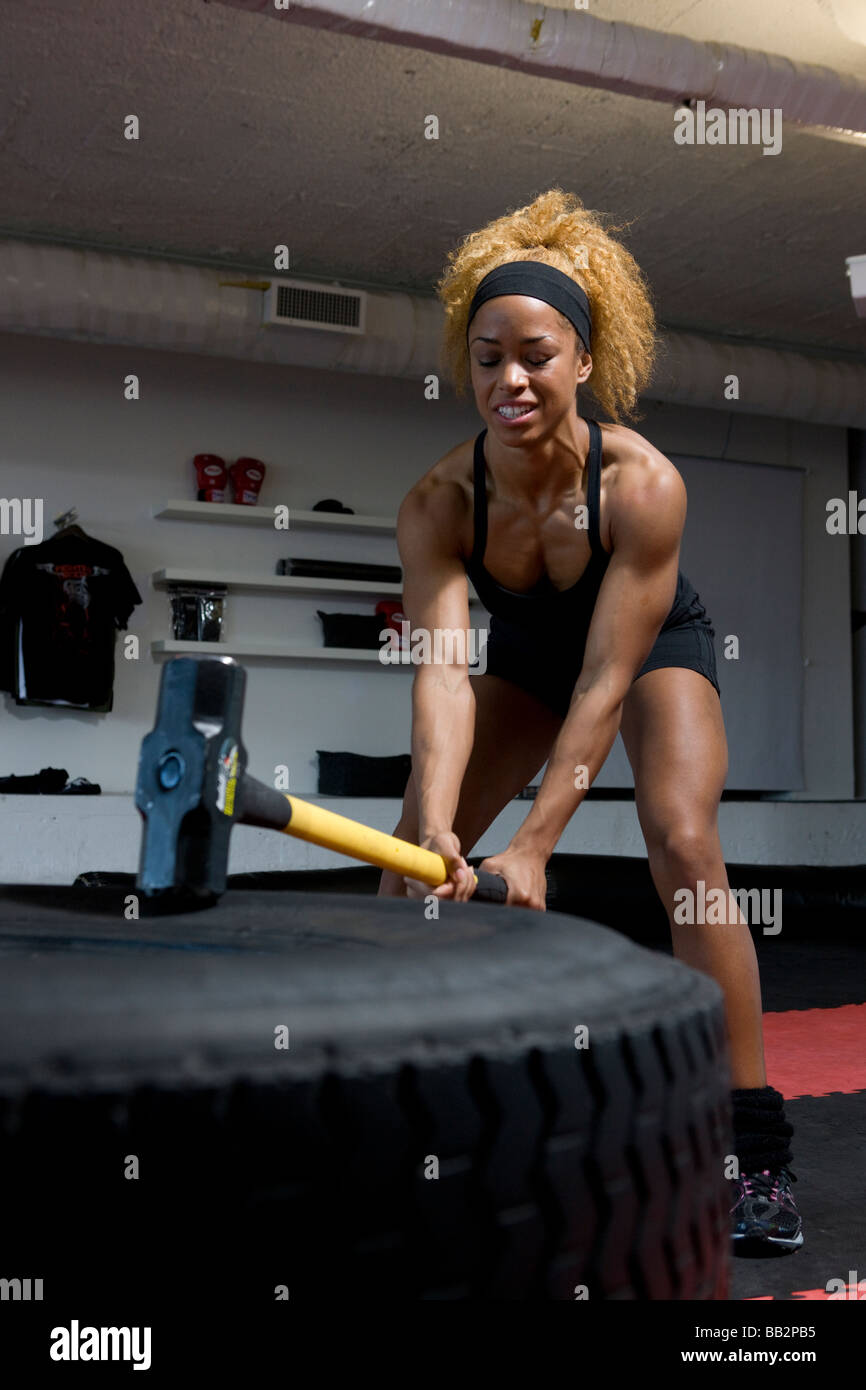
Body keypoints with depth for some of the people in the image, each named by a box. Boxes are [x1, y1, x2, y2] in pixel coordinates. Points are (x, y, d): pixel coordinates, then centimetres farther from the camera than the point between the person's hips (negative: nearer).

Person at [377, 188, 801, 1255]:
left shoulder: (643, 483, -35)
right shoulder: (437, 504, -28)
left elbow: (607, 681, -36)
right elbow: (442, 670, -38)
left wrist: (532, 844, -43)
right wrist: (437, 825, -55)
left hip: (655, 650, -3)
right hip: (528, 657, 3)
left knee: (684, 843, -26)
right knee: (410, 856, -7)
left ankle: (757, 1154, -16)